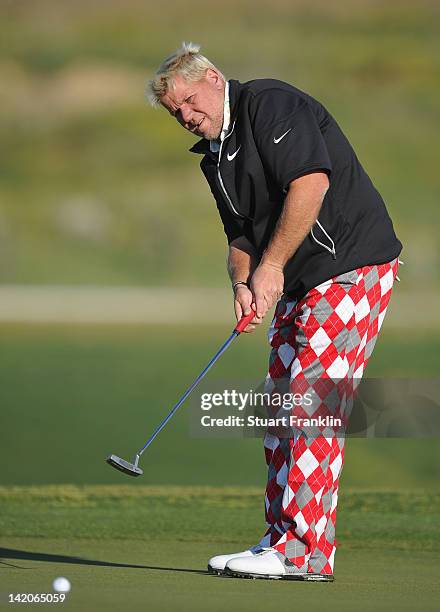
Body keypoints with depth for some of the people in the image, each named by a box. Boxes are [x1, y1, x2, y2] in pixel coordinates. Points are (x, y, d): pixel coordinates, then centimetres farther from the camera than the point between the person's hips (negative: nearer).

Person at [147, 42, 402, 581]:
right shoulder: (215, 156, 17)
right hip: (300, 285, 10)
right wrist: (242, 282, -4)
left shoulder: (270, 103, -11)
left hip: (352, 266, -10)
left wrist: (272, 266, -17)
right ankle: (283, 539, 12)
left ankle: (303, 551, -14)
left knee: (313, 402, -13)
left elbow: (312, 182, -22)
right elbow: (241, 235, 19)